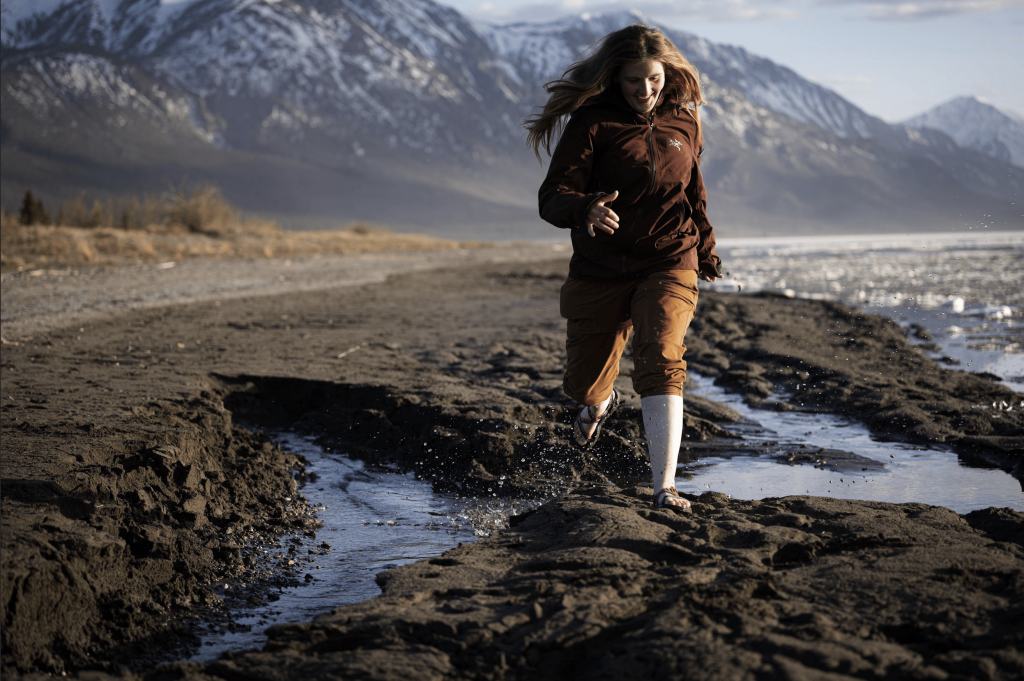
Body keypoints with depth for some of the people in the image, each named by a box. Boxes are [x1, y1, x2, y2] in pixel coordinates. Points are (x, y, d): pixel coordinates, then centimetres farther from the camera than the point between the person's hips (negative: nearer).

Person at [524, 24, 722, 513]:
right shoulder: (591, 124, -8)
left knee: (660, 363, -23)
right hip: (600, 271, 0)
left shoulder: (684, 122, 5)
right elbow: (552, 199, -17)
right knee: (584, 383, 12)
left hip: (668, 265, 1)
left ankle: (665, 489, -25)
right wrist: (584, 210, -40)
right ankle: (600, 402, 52)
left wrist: (706, 250, 33)